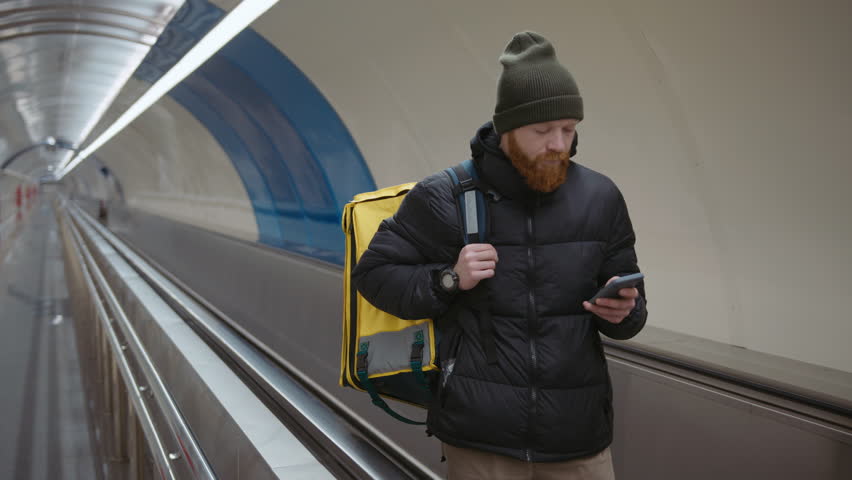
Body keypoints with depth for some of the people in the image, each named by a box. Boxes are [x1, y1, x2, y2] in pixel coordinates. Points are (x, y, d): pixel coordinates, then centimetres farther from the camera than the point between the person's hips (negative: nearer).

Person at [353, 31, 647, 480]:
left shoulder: (600, 197, 2)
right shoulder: (444, 198, -7)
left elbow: (631, 306, 10)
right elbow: (372, 273, 1)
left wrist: (623, 311, -13)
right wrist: (449, 279, -15)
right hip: (479, 436, -2)